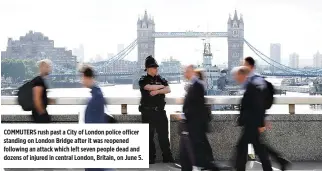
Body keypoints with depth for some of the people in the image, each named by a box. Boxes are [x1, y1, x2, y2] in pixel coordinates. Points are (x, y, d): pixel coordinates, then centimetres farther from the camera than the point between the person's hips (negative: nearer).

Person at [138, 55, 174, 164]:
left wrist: (157, 91, -17)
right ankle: (150, 158, 8)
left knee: (164, 135, 1)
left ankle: (167, 157, 5)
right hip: (148, 112, -3)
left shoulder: (161, 79, 12)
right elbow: (150, 87, -18)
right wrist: (161, 86, -3)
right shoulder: (143, 80, 1)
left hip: (160, 111, 3)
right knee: (149, 136, 2)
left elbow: (168, 90, -4)